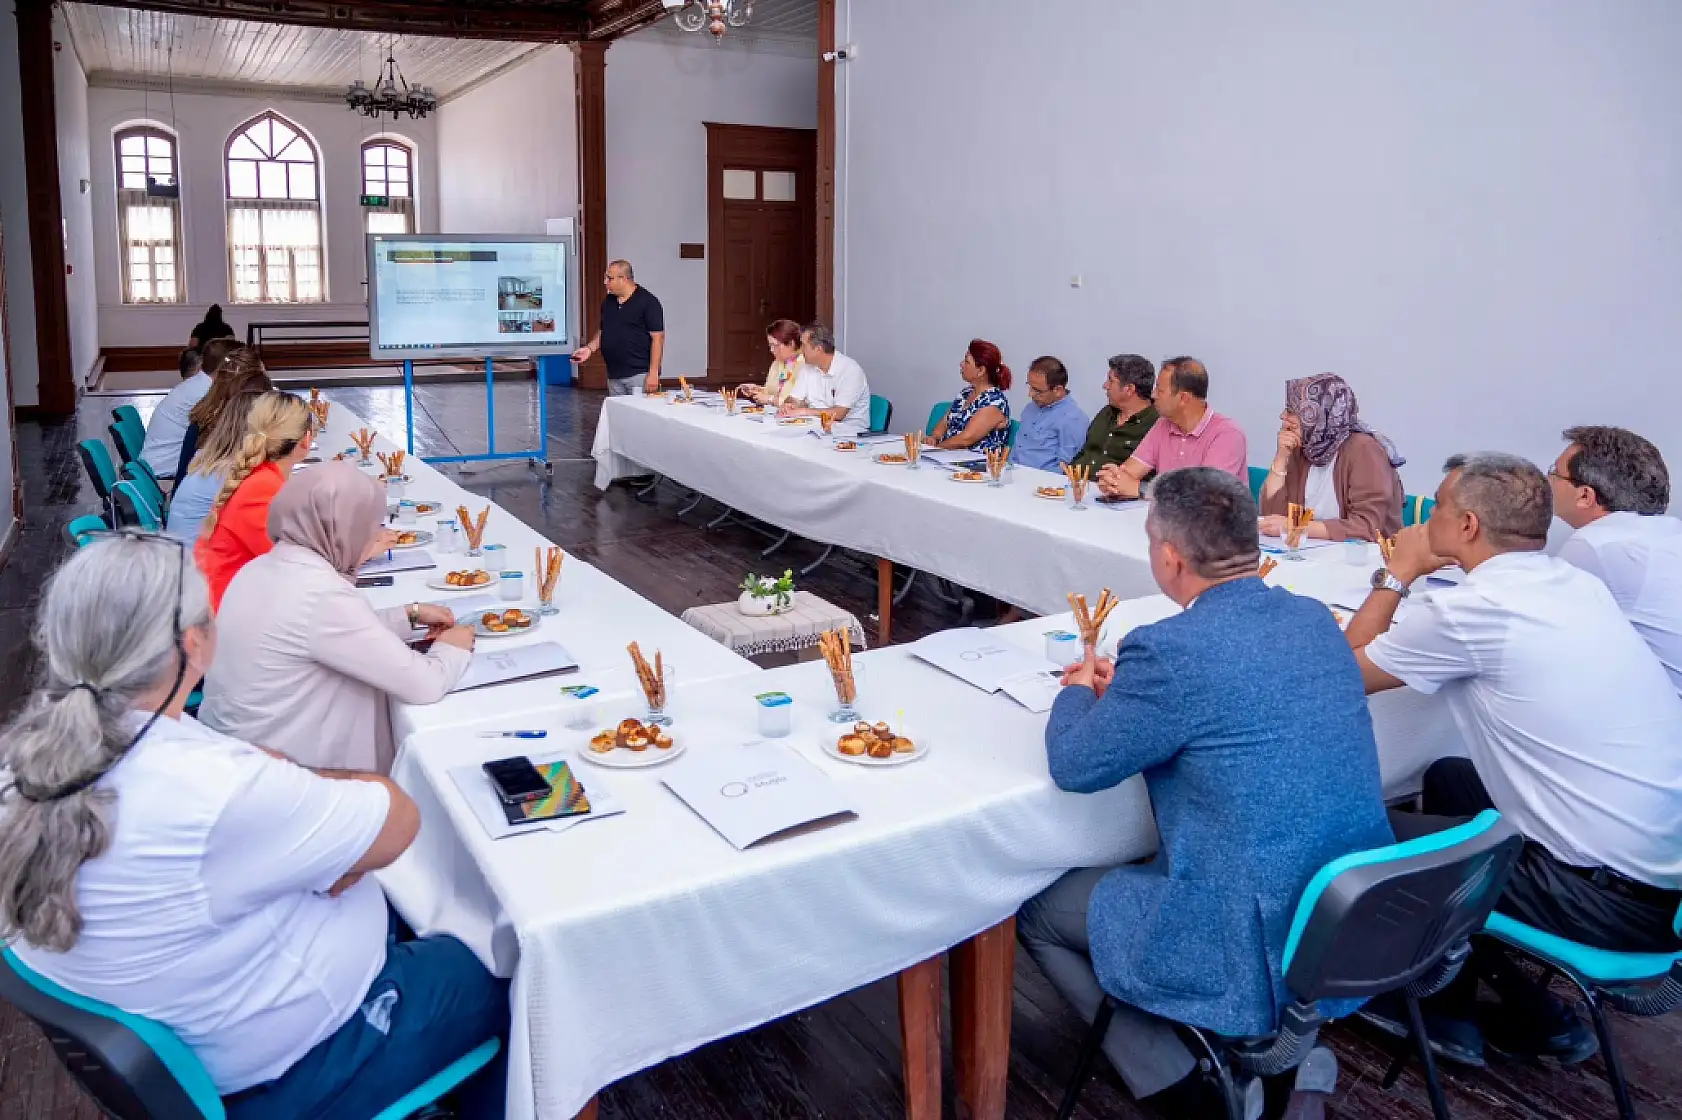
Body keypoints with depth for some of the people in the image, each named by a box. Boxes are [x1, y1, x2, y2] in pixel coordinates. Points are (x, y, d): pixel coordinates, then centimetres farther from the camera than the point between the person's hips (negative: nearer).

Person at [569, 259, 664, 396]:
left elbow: (657, 337, -12)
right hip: (614, 376, 7)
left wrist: (653, 373, -18)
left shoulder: (647, 302, -9)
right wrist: (590, 348, 3)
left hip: (640, 374, -7)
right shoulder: (607, 301, 13)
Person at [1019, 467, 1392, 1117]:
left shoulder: (1172, 650, -23)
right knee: (1133, 863, 30)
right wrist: (1121, 690, 16)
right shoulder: (1315, 619, 1)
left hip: (1257, 955, -8)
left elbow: (1074, 766, -9)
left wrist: (1079, 691, 10)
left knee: (1036, 908, 13)